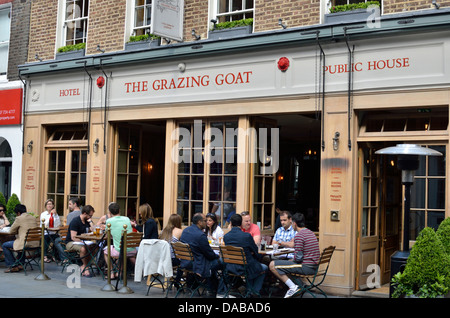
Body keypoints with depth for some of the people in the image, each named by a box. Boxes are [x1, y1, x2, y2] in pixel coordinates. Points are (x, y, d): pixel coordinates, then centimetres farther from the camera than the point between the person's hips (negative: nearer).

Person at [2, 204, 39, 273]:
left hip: (25, 244, -8)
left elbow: (11, 231, 0)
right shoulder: (34, 218, 12)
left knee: (4, 246, 10)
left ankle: (13, 266, 12)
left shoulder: (19, 218, -8)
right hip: (35, 243, 8)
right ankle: (20, 264, 34)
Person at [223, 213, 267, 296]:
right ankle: (255, 292, 25)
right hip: (247, 267, -5)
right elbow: (255, 251, -5)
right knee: (264, 268, 25)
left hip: (231, 267, 5)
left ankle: (250, 290, 38)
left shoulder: (226, 236, -6)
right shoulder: (247, 236, -20)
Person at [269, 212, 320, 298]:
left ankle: (293, 287, -10)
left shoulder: (299, 235, -16)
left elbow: (298, 258, -18)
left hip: (306, 267, -10)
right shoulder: (311, 233, 14)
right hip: (314, 267, 10)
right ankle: (299, 286, 21)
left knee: (272, 265, -9)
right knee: (289, 261, 35)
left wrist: (293, 259, 4)